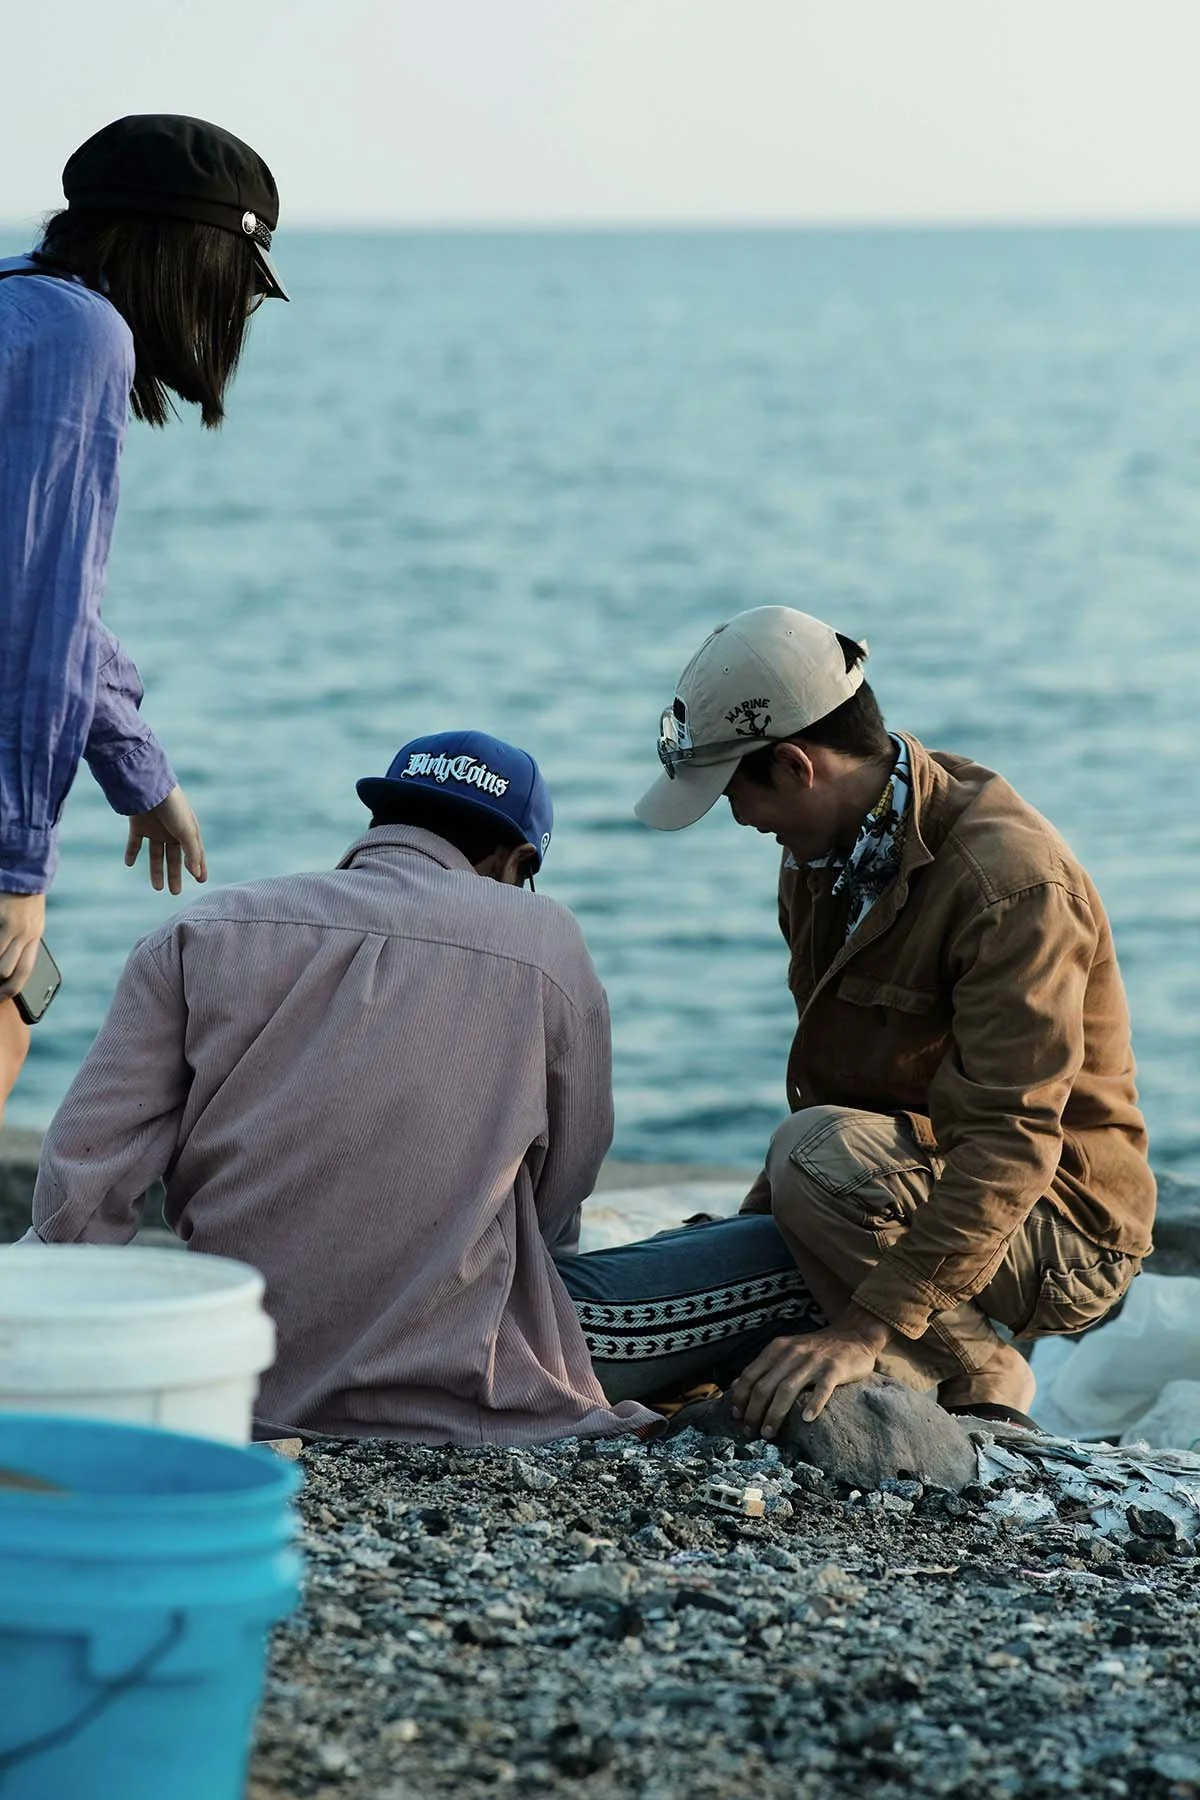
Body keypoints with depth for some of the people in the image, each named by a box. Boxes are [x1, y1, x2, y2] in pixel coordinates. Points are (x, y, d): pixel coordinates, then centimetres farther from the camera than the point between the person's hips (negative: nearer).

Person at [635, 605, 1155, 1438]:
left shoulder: (1009, 880, -26)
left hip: (1062, 1239, -9)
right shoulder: (825, 847, 3)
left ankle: (980, 1378, -13)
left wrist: (866, 1327, -37)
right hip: (920, 1181, 9)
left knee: (821, 1154, -34)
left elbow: (1013, 1141, -33)